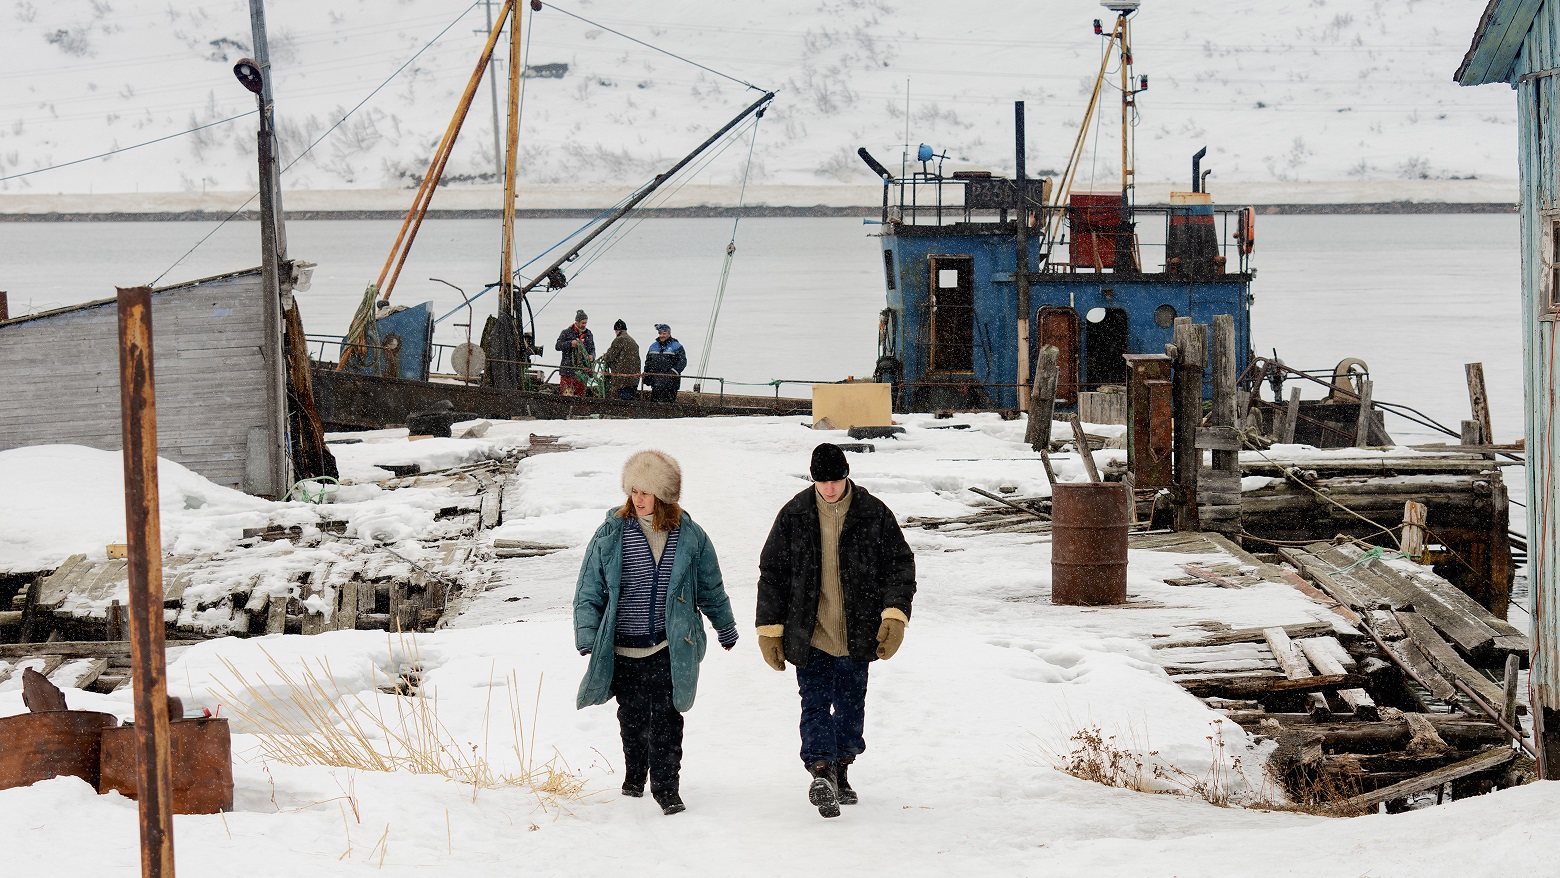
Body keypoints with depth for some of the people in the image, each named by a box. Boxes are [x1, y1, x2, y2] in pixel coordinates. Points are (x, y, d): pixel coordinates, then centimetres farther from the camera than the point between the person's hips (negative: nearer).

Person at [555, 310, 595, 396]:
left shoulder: (588, 335, 14)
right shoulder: (566, 332, 1)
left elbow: (592, 349, 19)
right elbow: (558, 346, -3)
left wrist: (592, 356, -4)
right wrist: (570, 343, -18)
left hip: (582, 369, 4)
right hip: (568, 368, -4)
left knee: (580, 392, 6)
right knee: (567, 392, -9)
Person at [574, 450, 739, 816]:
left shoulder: (690, 536, 1)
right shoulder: (611, 535, -2)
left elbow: (711, 590, 15)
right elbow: (588, 592, 2)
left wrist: (726, 630, 25)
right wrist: (588, 640, -8)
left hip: (670, 648, -1)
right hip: (622, 648, 1)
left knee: (666, 716, -9)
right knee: (633, 717, 12)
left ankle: (666, 786, 1)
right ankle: (634, 775, 36)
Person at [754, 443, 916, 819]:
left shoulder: (874, 513, -3)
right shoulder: (794, 515, -3)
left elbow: (900, 563, 2)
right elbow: (772, 572, 3)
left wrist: (895, 613, -12)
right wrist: (770, 628, 0)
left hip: (856, 633, 1)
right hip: (809, 635, -1)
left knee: (851, 705, 12)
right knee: (816, 703, -12)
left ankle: (840, 773, 28)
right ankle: (821, 773, -21)